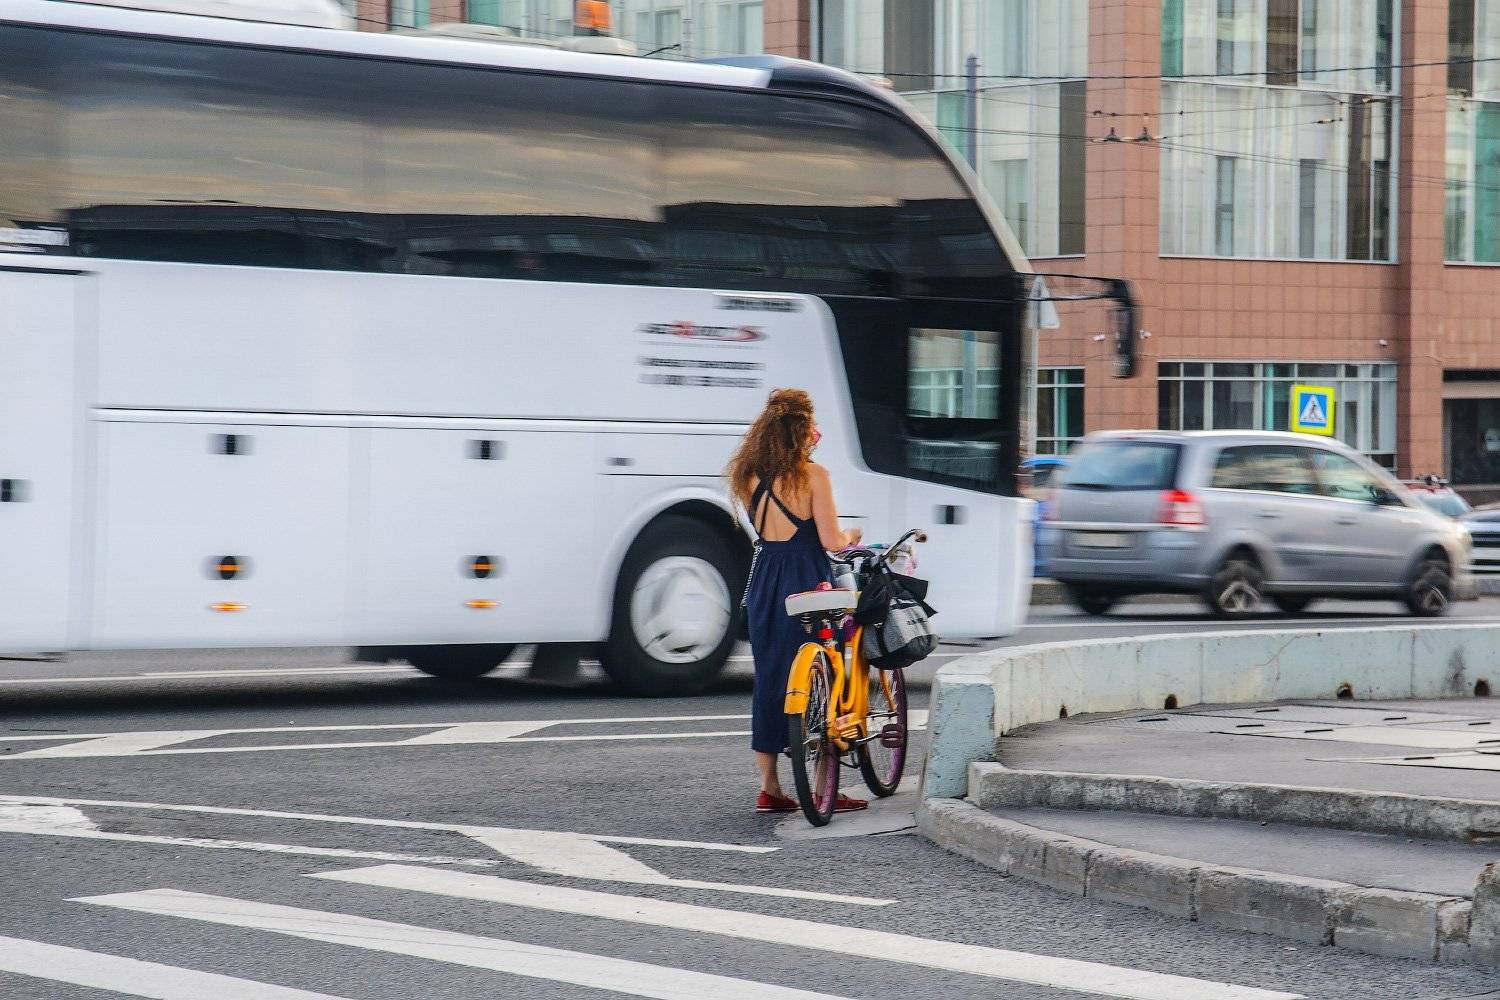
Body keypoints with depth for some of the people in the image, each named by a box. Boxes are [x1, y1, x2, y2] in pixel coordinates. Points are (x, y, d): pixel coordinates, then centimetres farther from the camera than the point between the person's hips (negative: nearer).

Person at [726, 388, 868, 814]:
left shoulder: (749, 475, 7)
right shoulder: (812, 475, -10)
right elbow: (830, 541, -12)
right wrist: (851, 535, 9)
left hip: (764, 584, 6)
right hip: (805, 583, -6)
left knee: (769, 680, 12)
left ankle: (769, 789, 14)